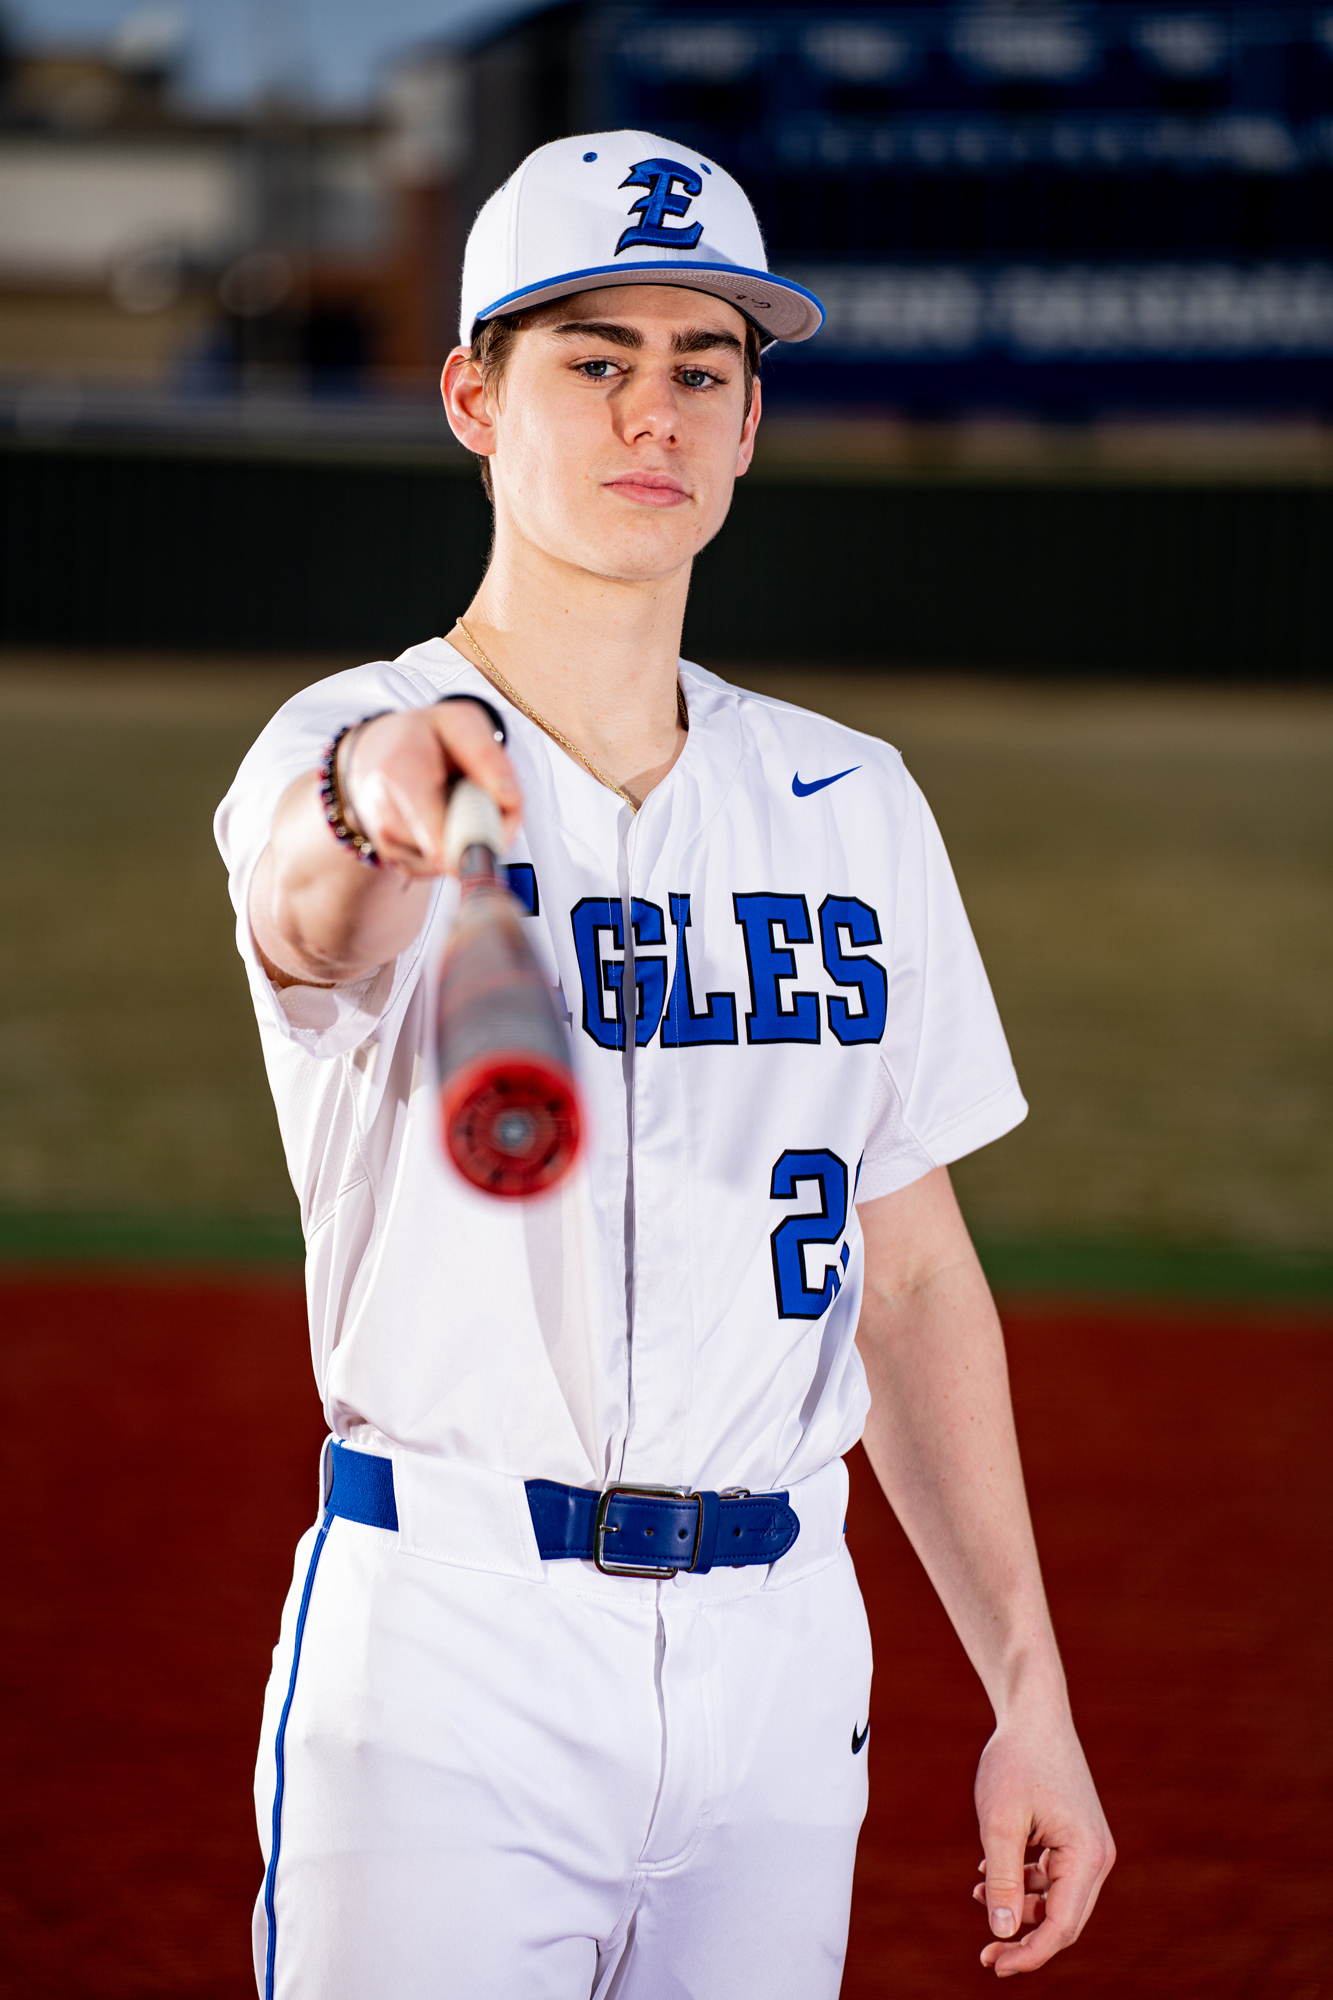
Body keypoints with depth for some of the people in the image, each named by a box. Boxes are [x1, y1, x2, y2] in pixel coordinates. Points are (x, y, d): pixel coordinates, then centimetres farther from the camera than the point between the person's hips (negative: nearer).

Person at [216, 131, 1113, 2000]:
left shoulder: (854, 806, 11)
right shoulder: (349, 753, -6)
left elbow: (910, 1270, 14)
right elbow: (307, 913, -31)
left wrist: (1029, 1692, 9)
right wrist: (376, 795, -55)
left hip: (779, 1654, 5)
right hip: (446, 1652, -4)